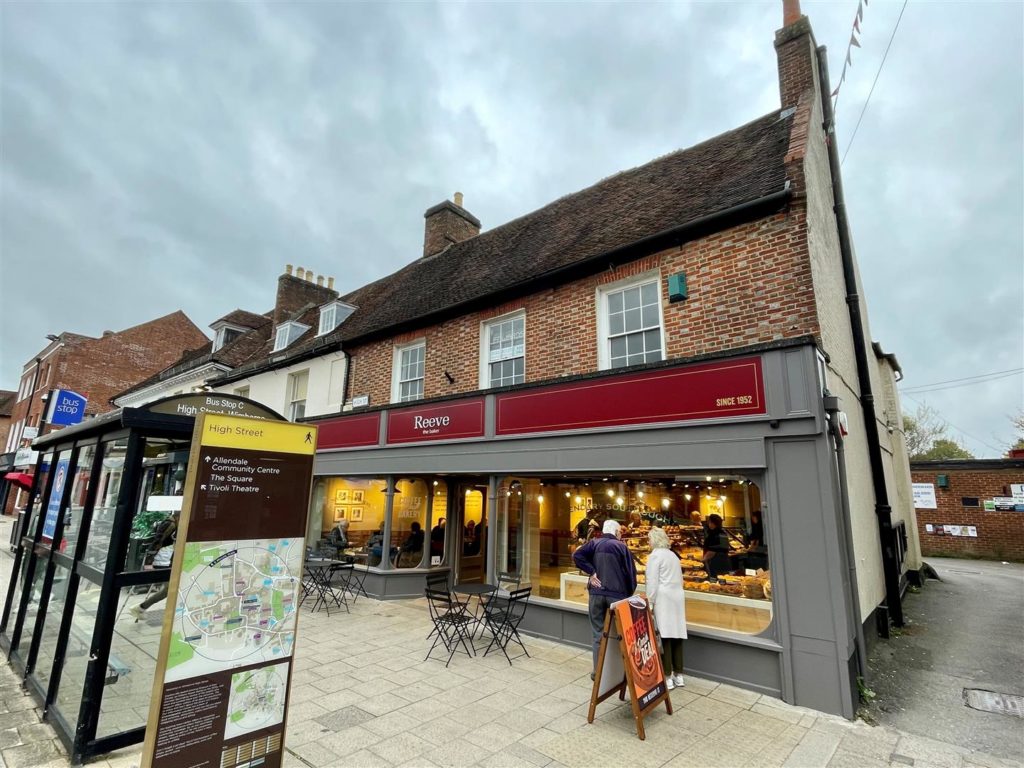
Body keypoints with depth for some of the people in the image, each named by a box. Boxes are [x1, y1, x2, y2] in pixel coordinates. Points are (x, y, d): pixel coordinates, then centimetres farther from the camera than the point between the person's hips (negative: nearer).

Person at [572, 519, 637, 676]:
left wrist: (592, 572, -7)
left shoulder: (594, 543, 4)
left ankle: (598, 671, 13)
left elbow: (577, 555, -10)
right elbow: (631, 571, -2)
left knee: (598, 632, 9)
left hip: (596, 593, 2)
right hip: (617, 594, -2)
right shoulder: (621, 546, -1)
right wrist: (629, 593, 10)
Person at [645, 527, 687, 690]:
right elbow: (680, 579, 18)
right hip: (677, 598, 8)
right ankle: (678, 675, 14)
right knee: (676, 635, 9)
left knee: (664, 637, -5)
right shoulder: (673, 555, 17)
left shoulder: (655, 555, -6)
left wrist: (650, 602, -9)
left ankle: (667, 677, -3)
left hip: (663, 599, -8)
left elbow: (652, 582, -11)